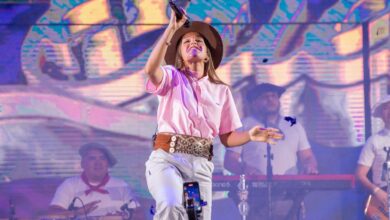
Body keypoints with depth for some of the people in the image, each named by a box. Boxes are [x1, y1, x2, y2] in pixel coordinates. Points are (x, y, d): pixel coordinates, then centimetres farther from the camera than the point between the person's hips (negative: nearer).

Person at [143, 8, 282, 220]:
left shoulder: (221, 91, 18)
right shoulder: (172, 77, 9)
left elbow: (227, 137, 15)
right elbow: (150, 69, -16)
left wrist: (250, 136, -7)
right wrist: (172, 29, -16)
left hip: (201, 164, 4)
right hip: (166, 157, -4)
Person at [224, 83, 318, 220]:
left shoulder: (294, 125, 20)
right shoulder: (244, 126, 11)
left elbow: (308, 157, 19)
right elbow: (229, 161, 5)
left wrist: (309, 166, -5)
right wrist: (245, 169, -16)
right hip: (256, 197, -2)